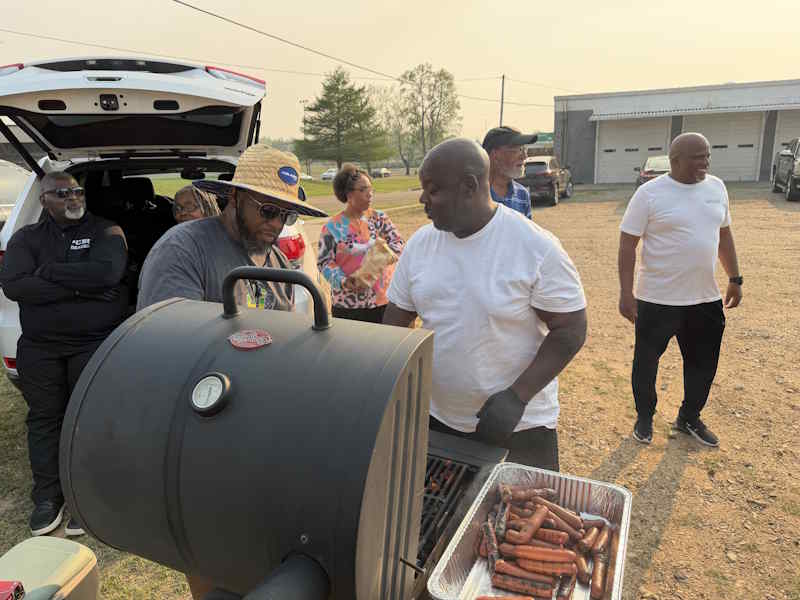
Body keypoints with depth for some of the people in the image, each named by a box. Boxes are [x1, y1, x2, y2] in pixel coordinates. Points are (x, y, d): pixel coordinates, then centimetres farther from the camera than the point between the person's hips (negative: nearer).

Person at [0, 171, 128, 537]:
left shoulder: (106, 231, 1)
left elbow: (107, 272, -18)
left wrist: (48, 271, -11)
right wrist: (80, 287, -17)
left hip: (97, 344, -3)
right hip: (39, 348, 3)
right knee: (44, 418, 9)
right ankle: (47, 496, 23)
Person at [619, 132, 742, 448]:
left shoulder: (716, 187, 5)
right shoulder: (650, 193, -11)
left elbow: (724, 234, 16)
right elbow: (627, 244, -12)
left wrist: (735, 279, 15)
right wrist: (626, 293, -16)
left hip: (706, 298, 5)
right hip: (658, 299, -5)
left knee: (703, 363, 15)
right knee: (646, 361, 9)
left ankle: (689, 418, 37)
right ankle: (644, 417, 31)